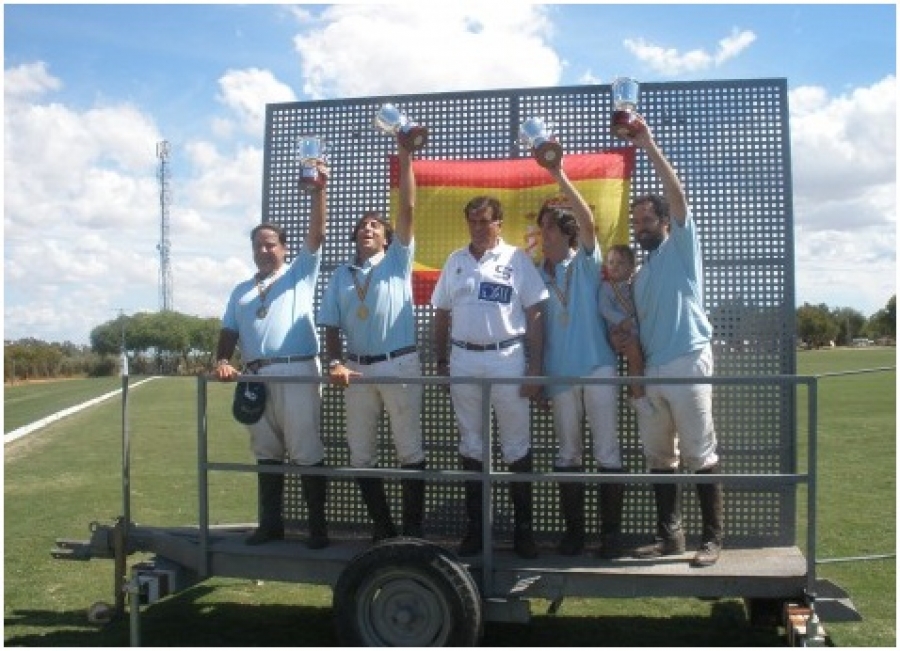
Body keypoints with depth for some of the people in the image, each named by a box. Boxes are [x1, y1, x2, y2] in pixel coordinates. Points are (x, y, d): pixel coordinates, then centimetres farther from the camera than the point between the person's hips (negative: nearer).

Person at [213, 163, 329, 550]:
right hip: (255, 376, 5)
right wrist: (222, 361, -3)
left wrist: (319, 190, -11)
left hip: (296, 373, -5)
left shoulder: (300, 274, 11)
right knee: (266, 454, 12)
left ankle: (318, 528, 2)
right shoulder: (241, 292, 24)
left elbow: (317, 234, -2)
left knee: (307, 454, -5)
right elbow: (229, 332, 17)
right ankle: (270, 524, 21)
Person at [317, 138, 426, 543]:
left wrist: (405, 158, -8)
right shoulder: (341, 275, 14)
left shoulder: (398, 260, 6)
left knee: (409, 448, 0)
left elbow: (408, 209, -5)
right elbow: (331, 326, 11)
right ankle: (381, 526, 20)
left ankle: (412, 527, 10)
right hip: (358, 368, 4)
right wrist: (335, 363, -6)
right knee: (360, 454, 7)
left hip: (400, 365, -4)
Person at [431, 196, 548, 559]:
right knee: (470, 446, 10)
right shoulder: (455, 261, 10)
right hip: (463, 360, 3)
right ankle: (474, 526, 19)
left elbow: (535, 315, -3)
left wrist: (535, 367, -9)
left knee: (516, 448, 3)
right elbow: (441, 315, 14)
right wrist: (440, 361, 9)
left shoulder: (517, 259, 0)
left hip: (507, 359, -3)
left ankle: (523, 526, 13)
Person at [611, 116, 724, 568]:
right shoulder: (639, 273, 22)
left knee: (700, 455, -3)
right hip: (651, 369, 7)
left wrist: (649, 145, -11)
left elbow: (677, 194, -10)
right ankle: (669, 534, 16)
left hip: (687, 364, -7)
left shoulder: (681, 247, 3)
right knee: (659, 457, 9)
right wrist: (625, 339, 4)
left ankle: (712, 537, 4)